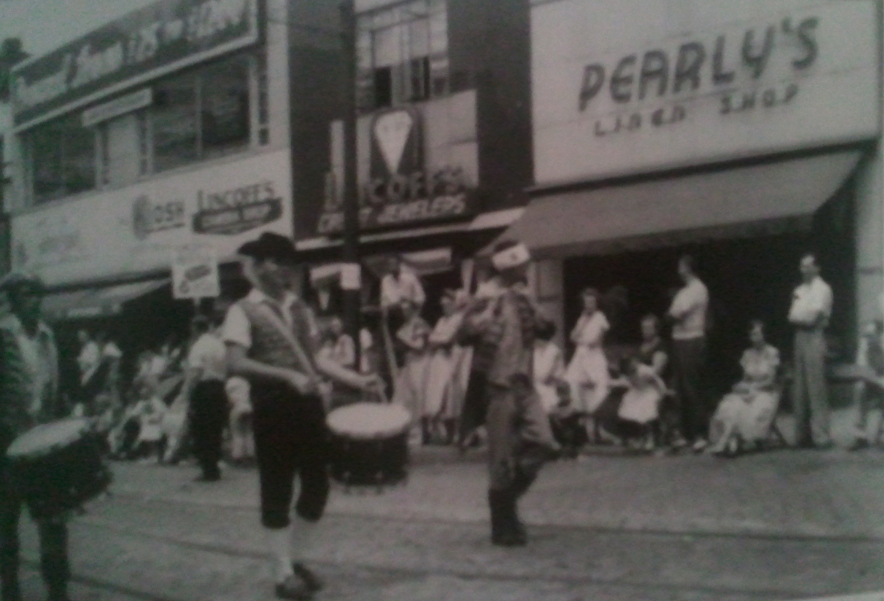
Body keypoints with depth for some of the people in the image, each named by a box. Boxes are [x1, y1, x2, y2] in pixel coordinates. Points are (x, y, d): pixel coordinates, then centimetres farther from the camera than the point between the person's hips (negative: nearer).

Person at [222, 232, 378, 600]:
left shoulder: (300, 308, 14)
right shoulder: (242, 311, -7)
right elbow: (236, 364, -19)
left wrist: (358, 380, 7)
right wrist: (288, 376, -28)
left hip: (308, 404, 6)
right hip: (272, 408, -6)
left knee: (317, 487, 9)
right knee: (277, 492, 2)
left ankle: (296, 559, 27)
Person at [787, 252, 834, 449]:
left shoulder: (822, 288, -4)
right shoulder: (799, 290, 19)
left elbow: (813, 316, -11)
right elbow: (793, 316, 15)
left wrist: (797, 316, 3)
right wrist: (804, 318, -4)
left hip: (813, 338, -8)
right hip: (799, 337, 8)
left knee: (816, 389, -10)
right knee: (799, 390, 6)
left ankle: (820, 436, -9)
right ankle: (803, 435, 10)